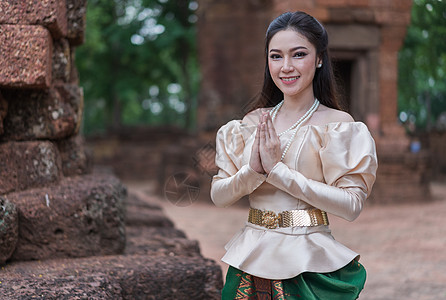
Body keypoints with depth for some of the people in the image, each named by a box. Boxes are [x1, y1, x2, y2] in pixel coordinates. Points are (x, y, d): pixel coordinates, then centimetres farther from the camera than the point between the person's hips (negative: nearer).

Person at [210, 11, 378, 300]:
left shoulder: (338, 124, -8)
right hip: (252, 260, 4)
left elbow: (351, 205, -18)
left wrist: (278, 170, -19)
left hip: (310, 263, -4)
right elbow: (219, 196, 3)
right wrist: (253, 171, -17)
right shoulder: (252, 123, 4)